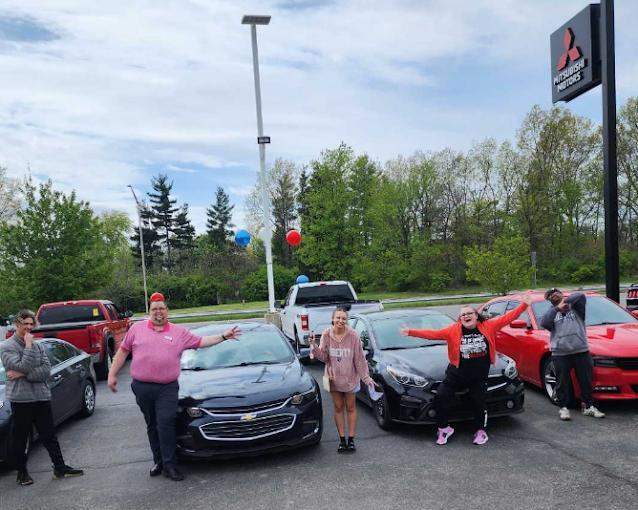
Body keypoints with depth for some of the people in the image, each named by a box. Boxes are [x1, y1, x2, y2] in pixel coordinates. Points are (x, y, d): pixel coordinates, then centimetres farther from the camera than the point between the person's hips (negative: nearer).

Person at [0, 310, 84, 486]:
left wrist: (22, 374, -14)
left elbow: (46, 370, -4)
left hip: (42, 397, 4)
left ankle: (60, 468, 18)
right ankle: (21, 471, 26)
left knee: (49, 436, 10)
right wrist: (28, 345, -15)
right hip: (20, 399, -4)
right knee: (19, 438, 9)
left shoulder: (39, 346, 7)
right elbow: (24, 367, -18)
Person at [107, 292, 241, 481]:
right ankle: (158, 461, 24)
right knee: (152, 426, 12)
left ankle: (169, 464, -1)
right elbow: (123, 351, 11)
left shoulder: (179, 332, 5)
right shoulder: (137, 328, 7)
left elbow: (201, 341, 4)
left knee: (166, 424, -9)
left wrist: (223, 336, -5)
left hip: (167, 388, -2)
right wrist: (112, 374, 8)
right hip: (142, 387, 2)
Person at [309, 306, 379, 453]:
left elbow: (359, 358, -11)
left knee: (351, 408, 11)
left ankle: (351, 439, 22)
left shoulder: (353, 336, -17)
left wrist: (366, 377, -12)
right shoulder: (326, 335, -12)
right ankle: (342, 439, 23)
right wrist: (314, 346, -24)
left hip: (350, 378, -2)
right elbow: (323, 357, -8)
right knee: (338, 408, 12)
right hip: (334, 378, 2)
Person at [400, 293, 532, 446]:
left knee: (479, 403, 8)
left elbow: (507, 318, -7)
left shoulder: (488, 326, -6)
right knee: (440, 397, -8)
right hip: (456, 374, 0)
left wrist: (524, 304, -14)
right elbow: (433, 334, -13)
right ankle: (444, 428, 12)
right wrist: (411, 332, -21)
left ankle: (480, 431, 34)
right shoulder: (454, 330, -9)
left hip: (479, 377, 0)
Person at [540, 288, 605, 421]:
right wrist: (557, 308, -9)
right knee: (562, 382, 4)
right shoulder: (552, 313, 14)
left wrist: (566, 300, -3)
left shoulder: (575, 308, 11)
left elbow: (581, 296, -9)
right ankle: (563, 407, 14)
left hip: (581, 351, 0)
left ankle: (588, 406, 22)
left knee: (586, 380, 8)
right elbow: (544, 323, -7)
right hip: (560, 354, 0)